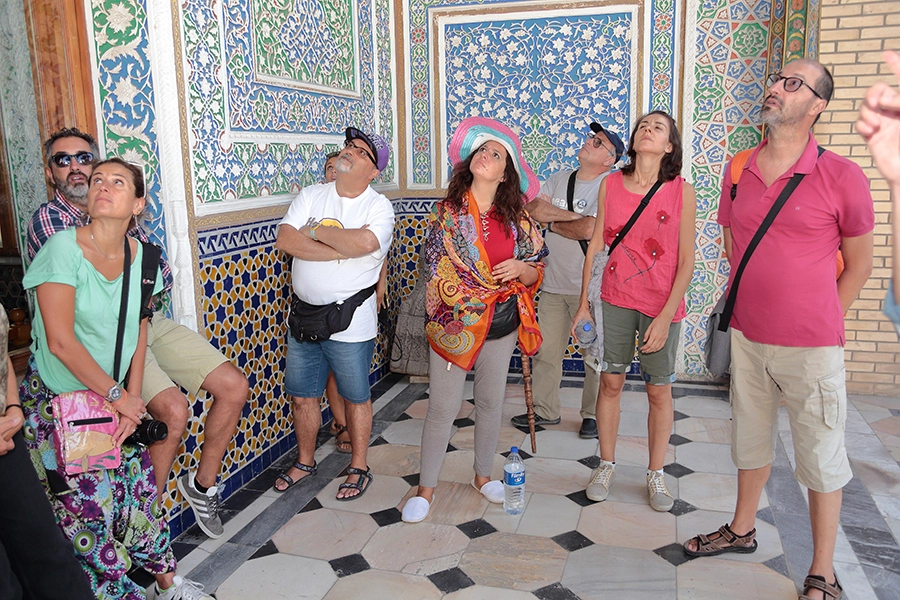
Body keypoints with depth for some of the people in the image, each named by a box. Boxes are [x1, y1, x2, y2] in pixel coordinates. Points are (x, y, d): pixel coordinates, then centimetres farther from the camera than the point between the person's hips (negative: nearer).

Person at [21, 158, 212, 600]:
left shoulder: (141, 256, -2)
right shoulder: (64, 247, -18)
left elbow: (138, 334, 3)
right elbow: (60, 341, -21)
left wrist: (131, 400, -5)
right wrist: (118, 396, -14)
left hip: (114, 399, 5)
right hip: (56, 401, -4)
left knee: (140, 490, 9)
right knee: (91, 511, 0)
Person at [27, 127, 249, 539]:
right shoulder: (47, 220, -3)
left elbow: (162, 276, 7)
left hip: (152, 322, 6)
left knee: (234, 387, -4)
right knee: (173, 409, -27)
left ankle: (202, 484, 14)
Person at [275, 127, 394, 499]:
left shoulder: (379, 206, -7)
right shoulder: (312, 196, 5)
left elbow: (365, 242, -30)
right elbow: (285, 240, -11)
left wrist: (317, 231, -15)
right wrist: (343, 248, -18)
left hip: (350, 323, -4)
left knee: (355, 398, 10)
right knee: (302, 397, 16)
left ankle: (359, 467, 30)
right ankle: (305, 461, 38)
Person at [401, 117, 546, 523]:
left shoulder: (517, 220, 0)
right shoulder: (447, 211, -5)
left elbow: (534, 274, 5)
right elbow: (437, 269, -2)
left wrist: (521, 268, -17)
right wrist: (469, 303, -5)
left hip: (501, 326, 3)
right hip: (454, 325, -3)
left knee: (491, 404, 14)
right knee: (443, 408, 3)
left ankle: (483, 475, 35)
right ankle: (426, 489, 19)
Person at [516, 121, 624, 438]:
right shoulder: (559, 179, 11)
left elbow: (589, 230, -22)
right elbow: (531, 209, -1)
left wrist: (552, 222, -6)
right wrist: (573, 215, -15)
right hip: (553, 284, 6)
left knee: (594, 354, 3)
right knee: (545, 350, 10)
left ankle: (593, 415, 19)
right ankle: (545, 410, 24)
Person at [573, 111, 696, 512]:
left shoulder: (682, 192, -7)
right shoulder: (610, 184, 1)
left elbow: (686, 261, -7)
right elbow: (596, 244, 5)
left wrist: (666, 316, -13)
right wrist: (584, 302, 4)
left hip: (661, 305, -1)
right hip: (615, 300, 2)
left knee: (659, 391, 9)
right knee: (610, 384, 10)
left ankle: (655, 474, 27)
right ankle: (606, 465, 28)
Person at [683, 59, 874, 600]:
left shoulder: (843, 177, -10)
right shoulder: (738, 170, 3)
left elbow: (859, 264, 0)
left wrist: (816, 320, 0)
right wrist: (762, 307, 12)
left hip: (812, 346, -4)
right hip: (747, 337, 4)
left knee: (822, 458, 8)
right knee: (751, 439, 20)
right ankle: (742, 530, 40)